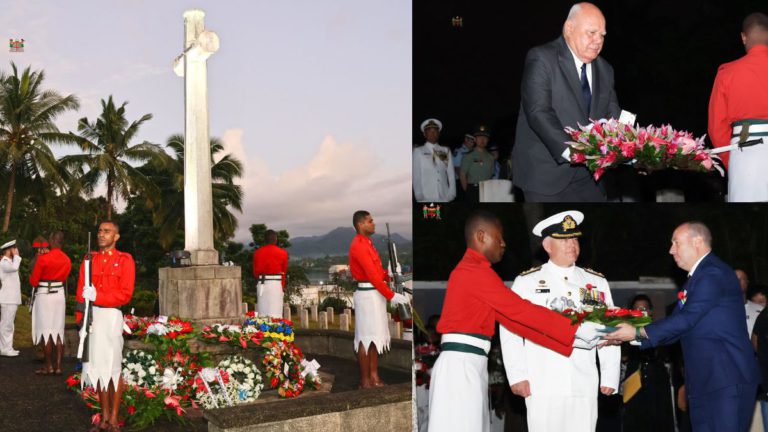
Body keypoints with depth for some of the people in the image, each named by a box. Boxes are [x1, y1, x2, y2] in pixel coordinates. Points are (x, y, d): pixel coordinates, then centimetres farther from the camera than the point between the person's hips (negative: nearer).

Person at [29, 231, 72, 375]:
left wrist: (32, 277, 12)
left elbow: (33, 281, -7)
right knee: (59, 331, 6)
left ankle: (49, 366, 5)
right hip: (60, 295, 5)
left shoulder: (43, 258, -14)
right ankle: (58, 366, 7)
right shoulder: (67, 260, 2)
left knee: (46, 331, 1)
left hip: (44, 296, -5)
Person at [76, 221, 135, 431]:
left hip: (111, 315, -4)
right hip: (92, 316, 4)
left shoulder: (125, 260, -3)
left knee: (113, 367, 0)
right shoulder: (89, 259, 10)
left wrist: (97, 296, -18)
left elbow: (125, 295, -10)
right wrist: (80, 318, -3)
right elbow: (81, 292, 8)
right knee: (97, 365, 9)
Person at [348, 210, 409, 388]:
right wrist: (391, 296, -21)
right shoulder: (359, 245, -17)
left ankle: (374, 375, 20)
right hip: (367, 294, -10)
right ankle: (365, 380, 3)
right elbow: (372, 275, -22)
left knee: (376, 335, 13)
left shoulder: (367, 243, 15)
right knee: (366, 337, -4)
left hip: (375, 293, 10)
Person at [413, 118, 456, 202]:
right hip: (426, 199, -2)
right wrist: (419, 196, -5)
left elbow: (451, 174, 8)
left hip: (444, 198, 2)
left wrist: (452, 194, 0)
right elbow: (416, 176, 1)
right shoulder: (418, 151, 5)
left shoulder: (446, 151, 11)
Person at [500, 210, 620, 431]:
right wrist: (517, 376, -5)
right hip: (542, 386, -2)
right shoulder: (526, 282, 6)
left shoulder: (597, 282, 14)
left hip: (585, 386, 2)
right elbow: (510, 331, 2)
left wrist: (610, 377, 6)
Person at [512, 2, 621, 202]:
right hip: (545, 173, -6)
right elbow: (538, 111, -19)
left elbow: (613, 116, 9)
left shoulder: (605, 70, 13)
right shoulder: (541, 58, -8)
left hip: (586, 176, 6)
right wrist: (569, 151, -31)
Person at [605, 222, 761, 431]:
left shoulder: (715, 273, -12)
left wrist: (637, 332, -16)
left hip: (727, 380, -9)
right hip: (703, 382, 9)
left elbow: (686, 319, -20)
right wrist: (628, 336, 7)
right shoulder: (696, 278, 19)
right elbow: (679, 325, 16)